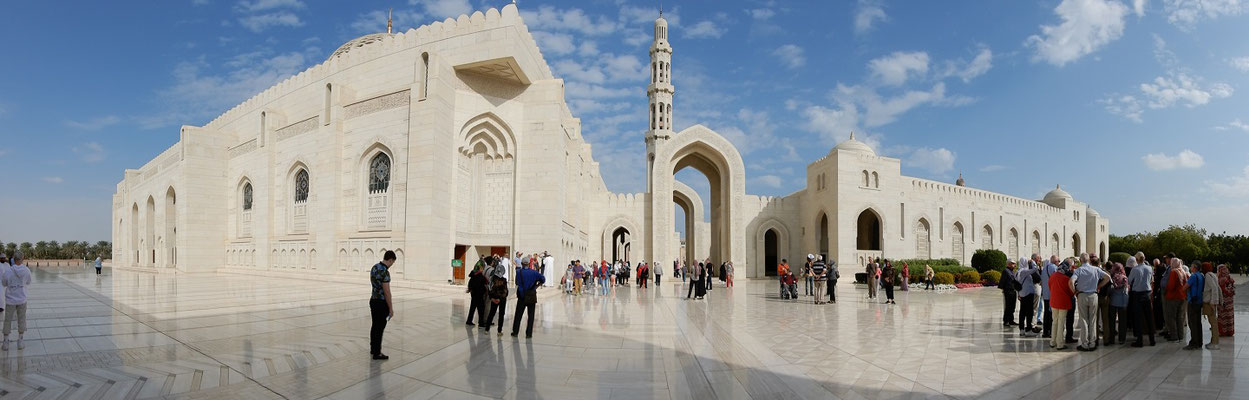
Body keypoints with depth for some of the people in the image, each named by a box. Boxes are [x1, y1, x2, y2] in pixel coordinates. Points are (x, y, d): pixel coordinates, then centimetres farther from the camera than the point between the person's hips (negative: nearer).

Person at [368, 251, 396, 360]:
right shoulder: (385, 272, -24)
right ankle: (377, 353, 8)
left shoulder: (374, 268, 6)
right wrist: (391, 309, -15)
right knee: (380, 328, 0)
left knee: (375, 326, 20)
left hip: (373, 300, 9)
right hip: (381, 303, -9)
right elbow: (387, 292, -22)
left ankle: (373, 348, 33)